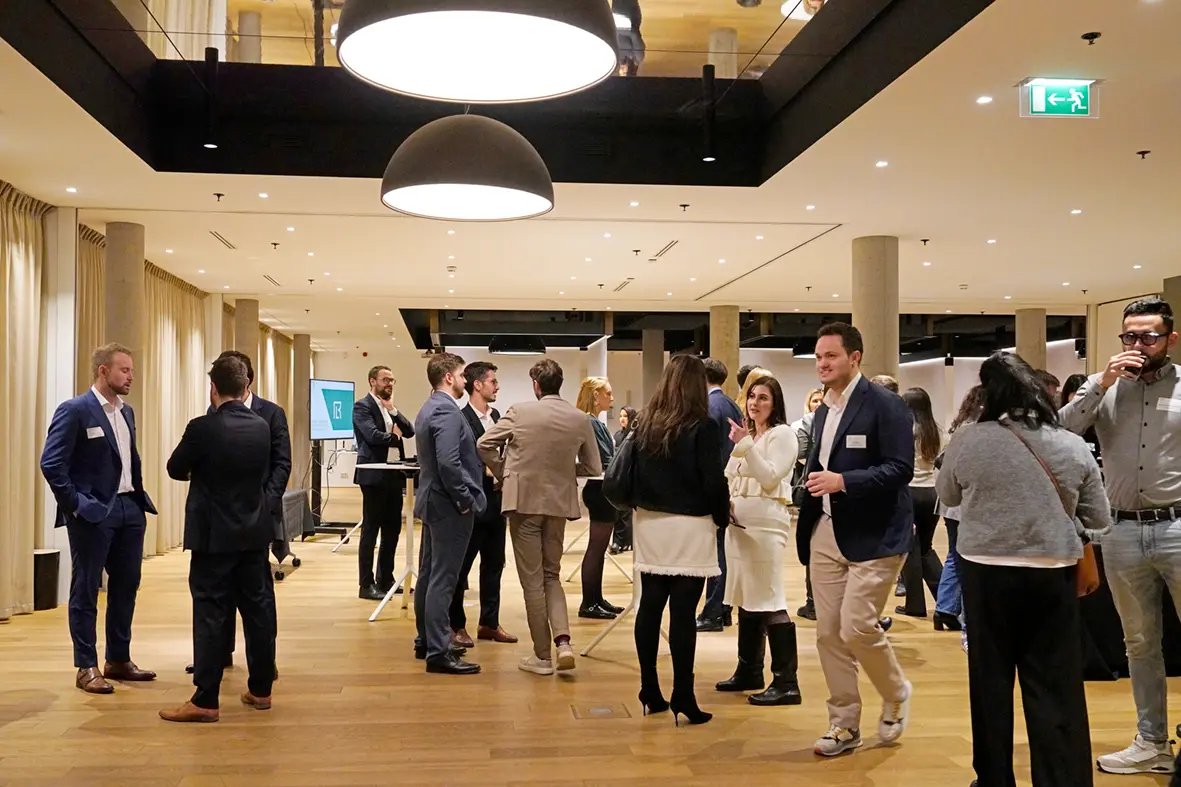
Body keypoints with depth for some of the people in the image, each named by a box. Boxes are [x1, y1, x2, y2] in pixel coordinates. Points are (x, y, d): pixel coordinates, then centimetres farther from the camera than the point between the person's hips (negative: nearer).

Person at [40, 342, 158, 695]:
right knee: (86, 590, 3)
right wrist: (75, 505, -14)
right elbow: (51, 463, -15)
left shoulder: (126, 412, 13)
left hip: (129, 508, 8)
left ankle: (119, 660, 25)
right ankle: (87, 667, 11)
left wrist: (139, 496, 10)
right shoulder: (75, 410, -11)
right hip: (94, 512, -8)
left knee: (126, 586, 13)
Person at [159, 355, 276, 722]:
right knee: (258, 609, 11)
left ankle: (205, 700, 1)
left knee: (211, 615, -1)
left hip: (214, 536, -5)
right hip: (255, 532, 5)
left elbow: (175, 469, 0)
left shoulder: (202, 428, -15)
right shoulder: (262, 427, 0)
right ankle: (261, 689, 20)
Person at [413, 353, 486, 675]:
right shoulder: (447, 411, -18)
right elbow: (448, 463, -27)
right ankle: (438, 652, -2)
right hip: (450, 506, -11)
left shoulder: (428, 409, 13)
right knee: (443, 580, -6)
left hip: (433, 502, 11)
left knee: (429, 575, 16)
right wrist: (466, 500, -17)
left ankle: (426, 641, 26)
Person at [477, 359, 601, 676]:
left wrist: (503, 472, 9)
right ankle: (563, 641, -2)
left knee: (532, 579, 6)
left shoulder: (520, 412, -10)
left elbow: (485, 444, -6)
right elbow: (593, 468, 2)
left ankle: (542, 655, 11)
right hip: (559, 503, 3)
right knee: (552, 575, 17)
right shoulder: (580, 419, -3)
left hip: (524, 500, -3)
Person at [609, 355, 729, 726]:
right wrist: (723, 517, 5)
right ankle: (683, 697, 1)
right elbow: (714, 482, -11)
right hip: (689, 528, -5)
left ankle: (650, 692, 18)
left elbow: (629, 475, 7)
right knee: (683, 612, -3)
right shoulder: (703, 427, -10)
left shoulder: (645, 424, 3)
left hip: (650, 525, 5)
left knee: (650, 606, 10)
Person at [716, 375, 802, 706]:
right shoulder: (746, 435, 19)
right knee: (745, 598, 12)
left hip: (766, 524, -8)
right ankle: (749, 671, 22)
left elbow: (770, 477, -16)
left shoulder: (782, 434, -5)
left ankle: (786, 682, -8)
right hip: (739, 522, 8)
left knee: (769, 601, -11)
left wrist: (746, 446, -21)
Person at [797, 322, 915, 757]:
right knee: (828, 634, 7)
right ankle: (844, 724, 20)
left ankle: (896, 695, 19)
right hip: (826, 535, 7)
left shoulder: (886, 405, -10)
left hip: (873, 537, -7)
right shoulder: (823, 411, 14)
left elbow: (900, 468, -17)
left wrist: (843, 481, -26)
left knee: (857, 628, -11)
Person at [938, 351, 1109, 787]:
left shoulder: (969, 440, -8)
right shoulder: (1073, 447, -2)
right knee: (1056, 686, 7)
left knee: (991, 680, 12)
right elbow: (1098, 520, 5)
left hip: (987, 572, -1)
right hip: (1054, 574, 1)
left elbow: (948, 495, 9)